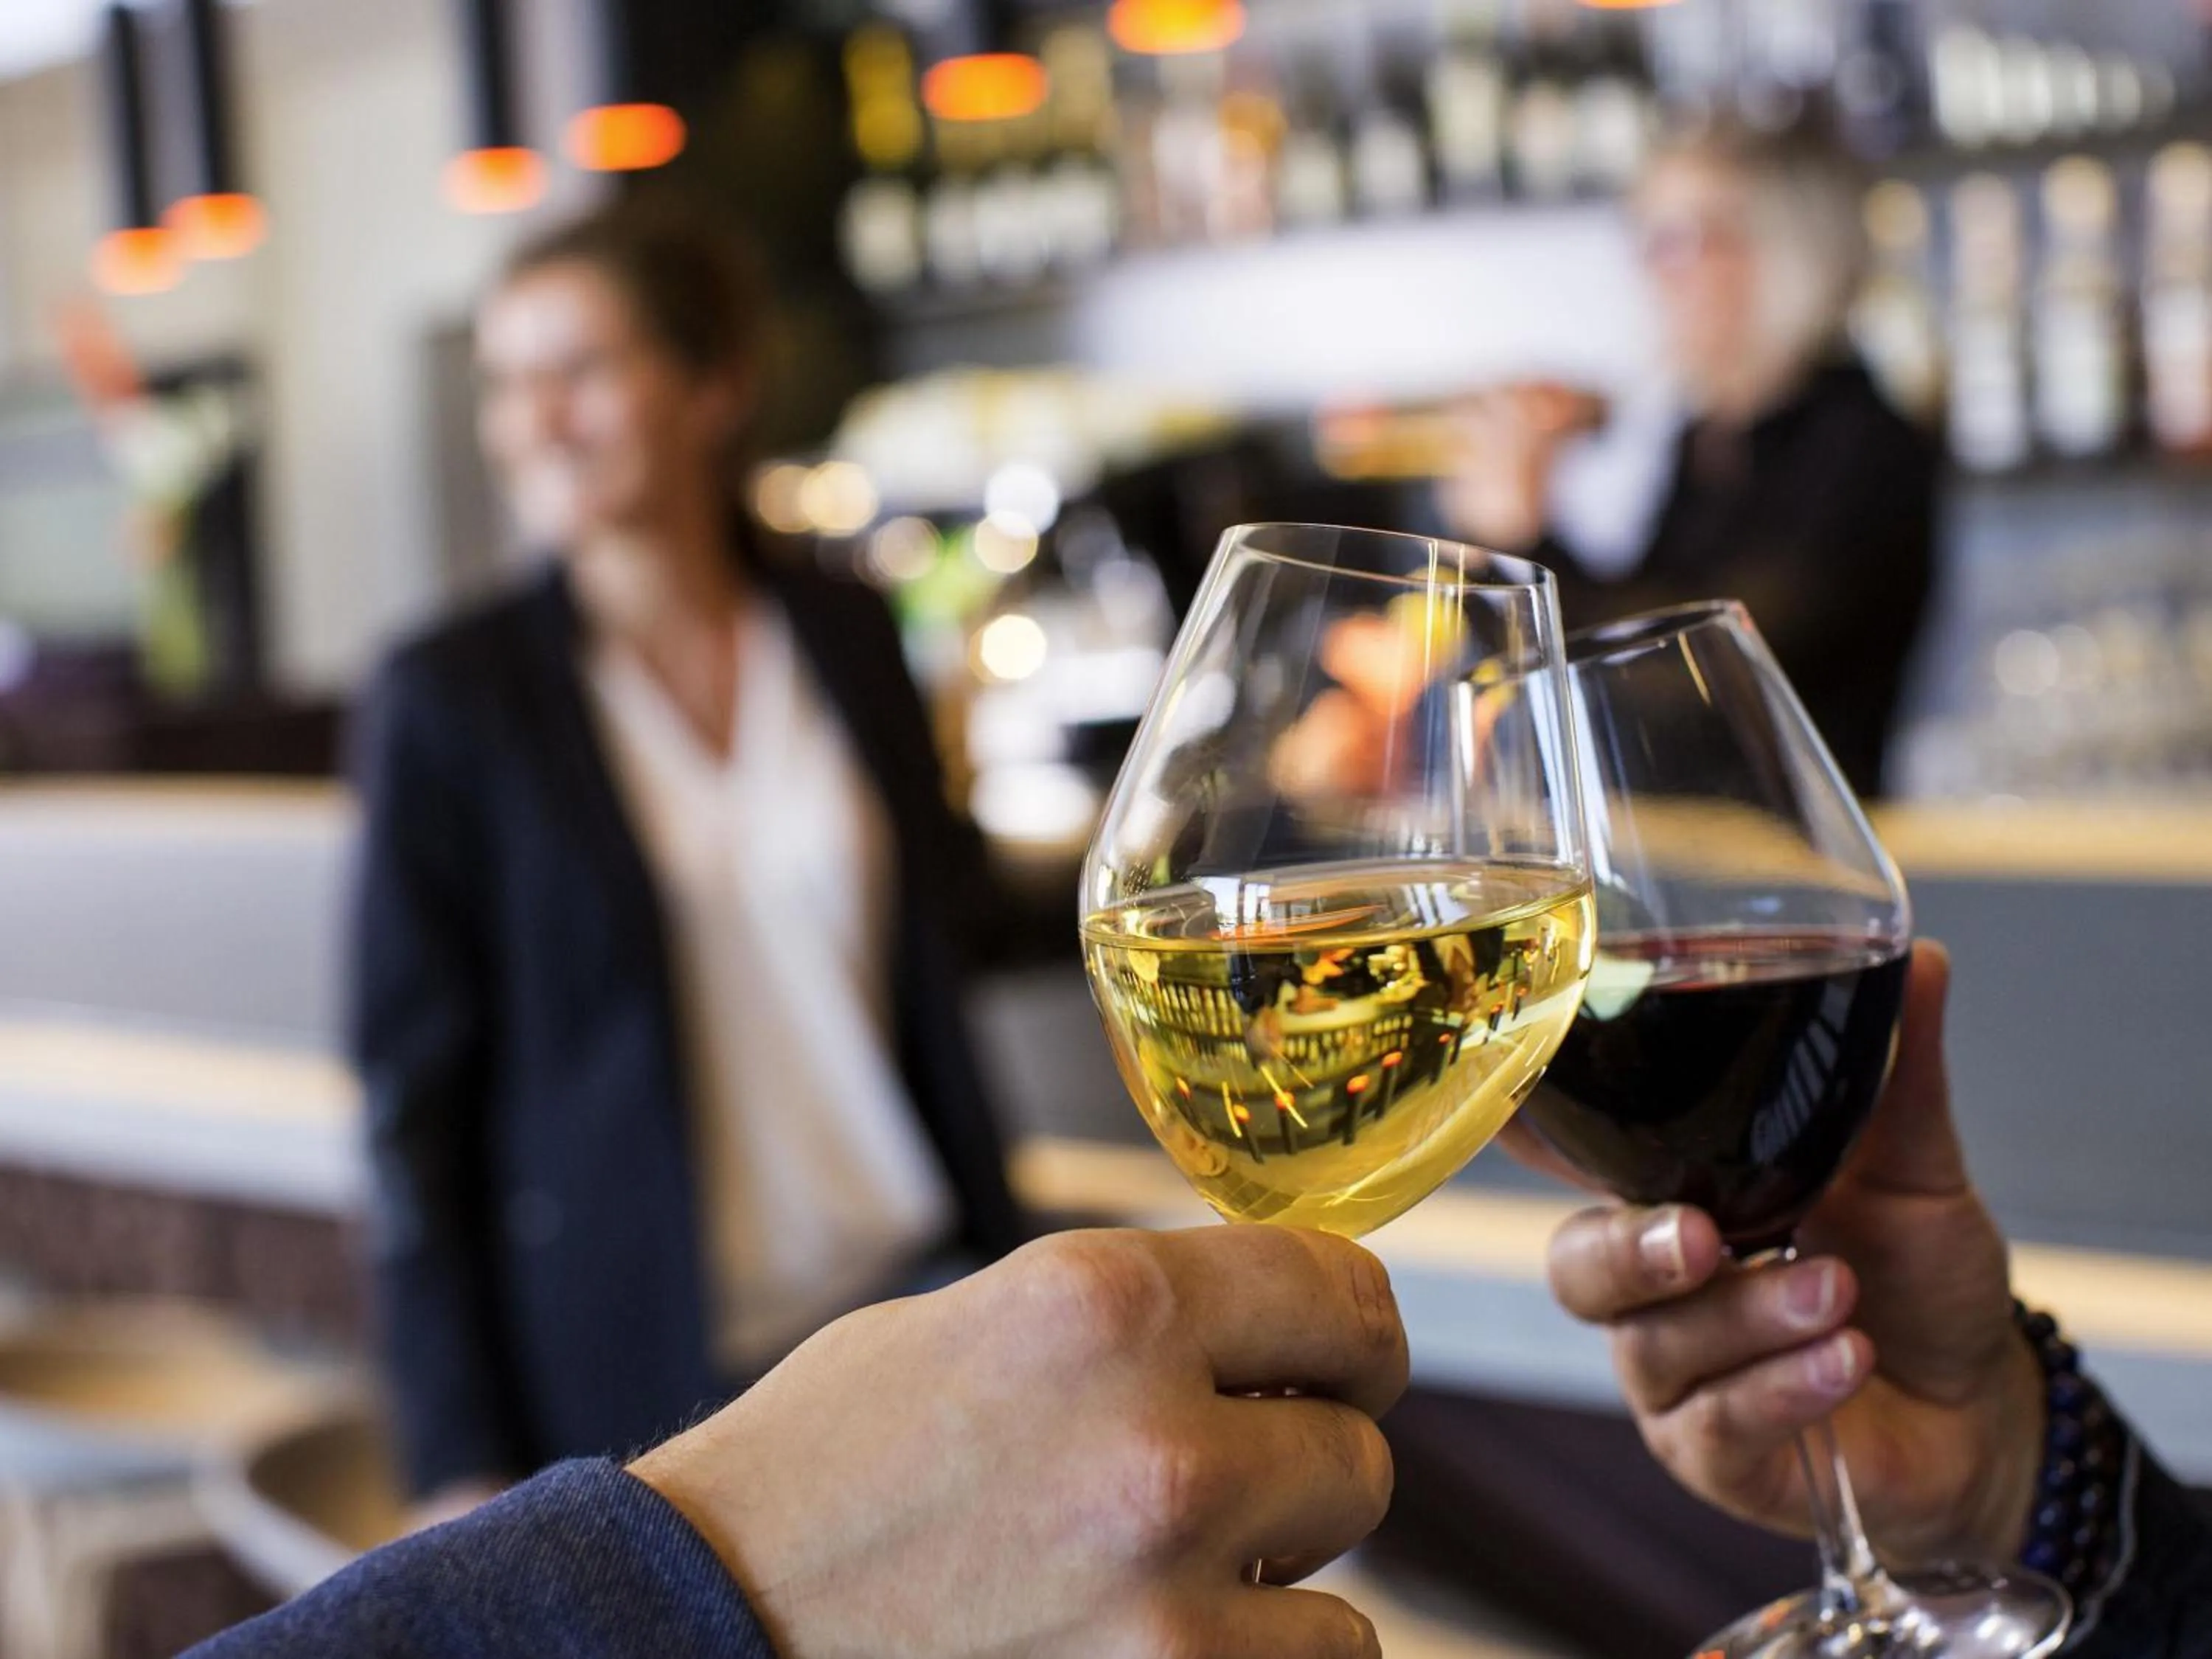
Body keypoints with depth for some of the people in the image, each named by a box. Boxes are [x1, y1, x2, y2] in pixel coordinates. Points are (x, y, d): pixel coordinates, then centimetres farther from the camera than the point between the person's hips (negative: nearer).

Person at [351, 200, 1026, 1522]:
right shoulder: (451, 700, -5)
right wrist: (465, 1468, -7)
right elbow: (417, 1099, -4)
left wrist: (1009, 1285, 10)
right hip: (648, 1373, -3)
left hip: (915, 1314, 3)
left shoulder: (845, 638, 6)